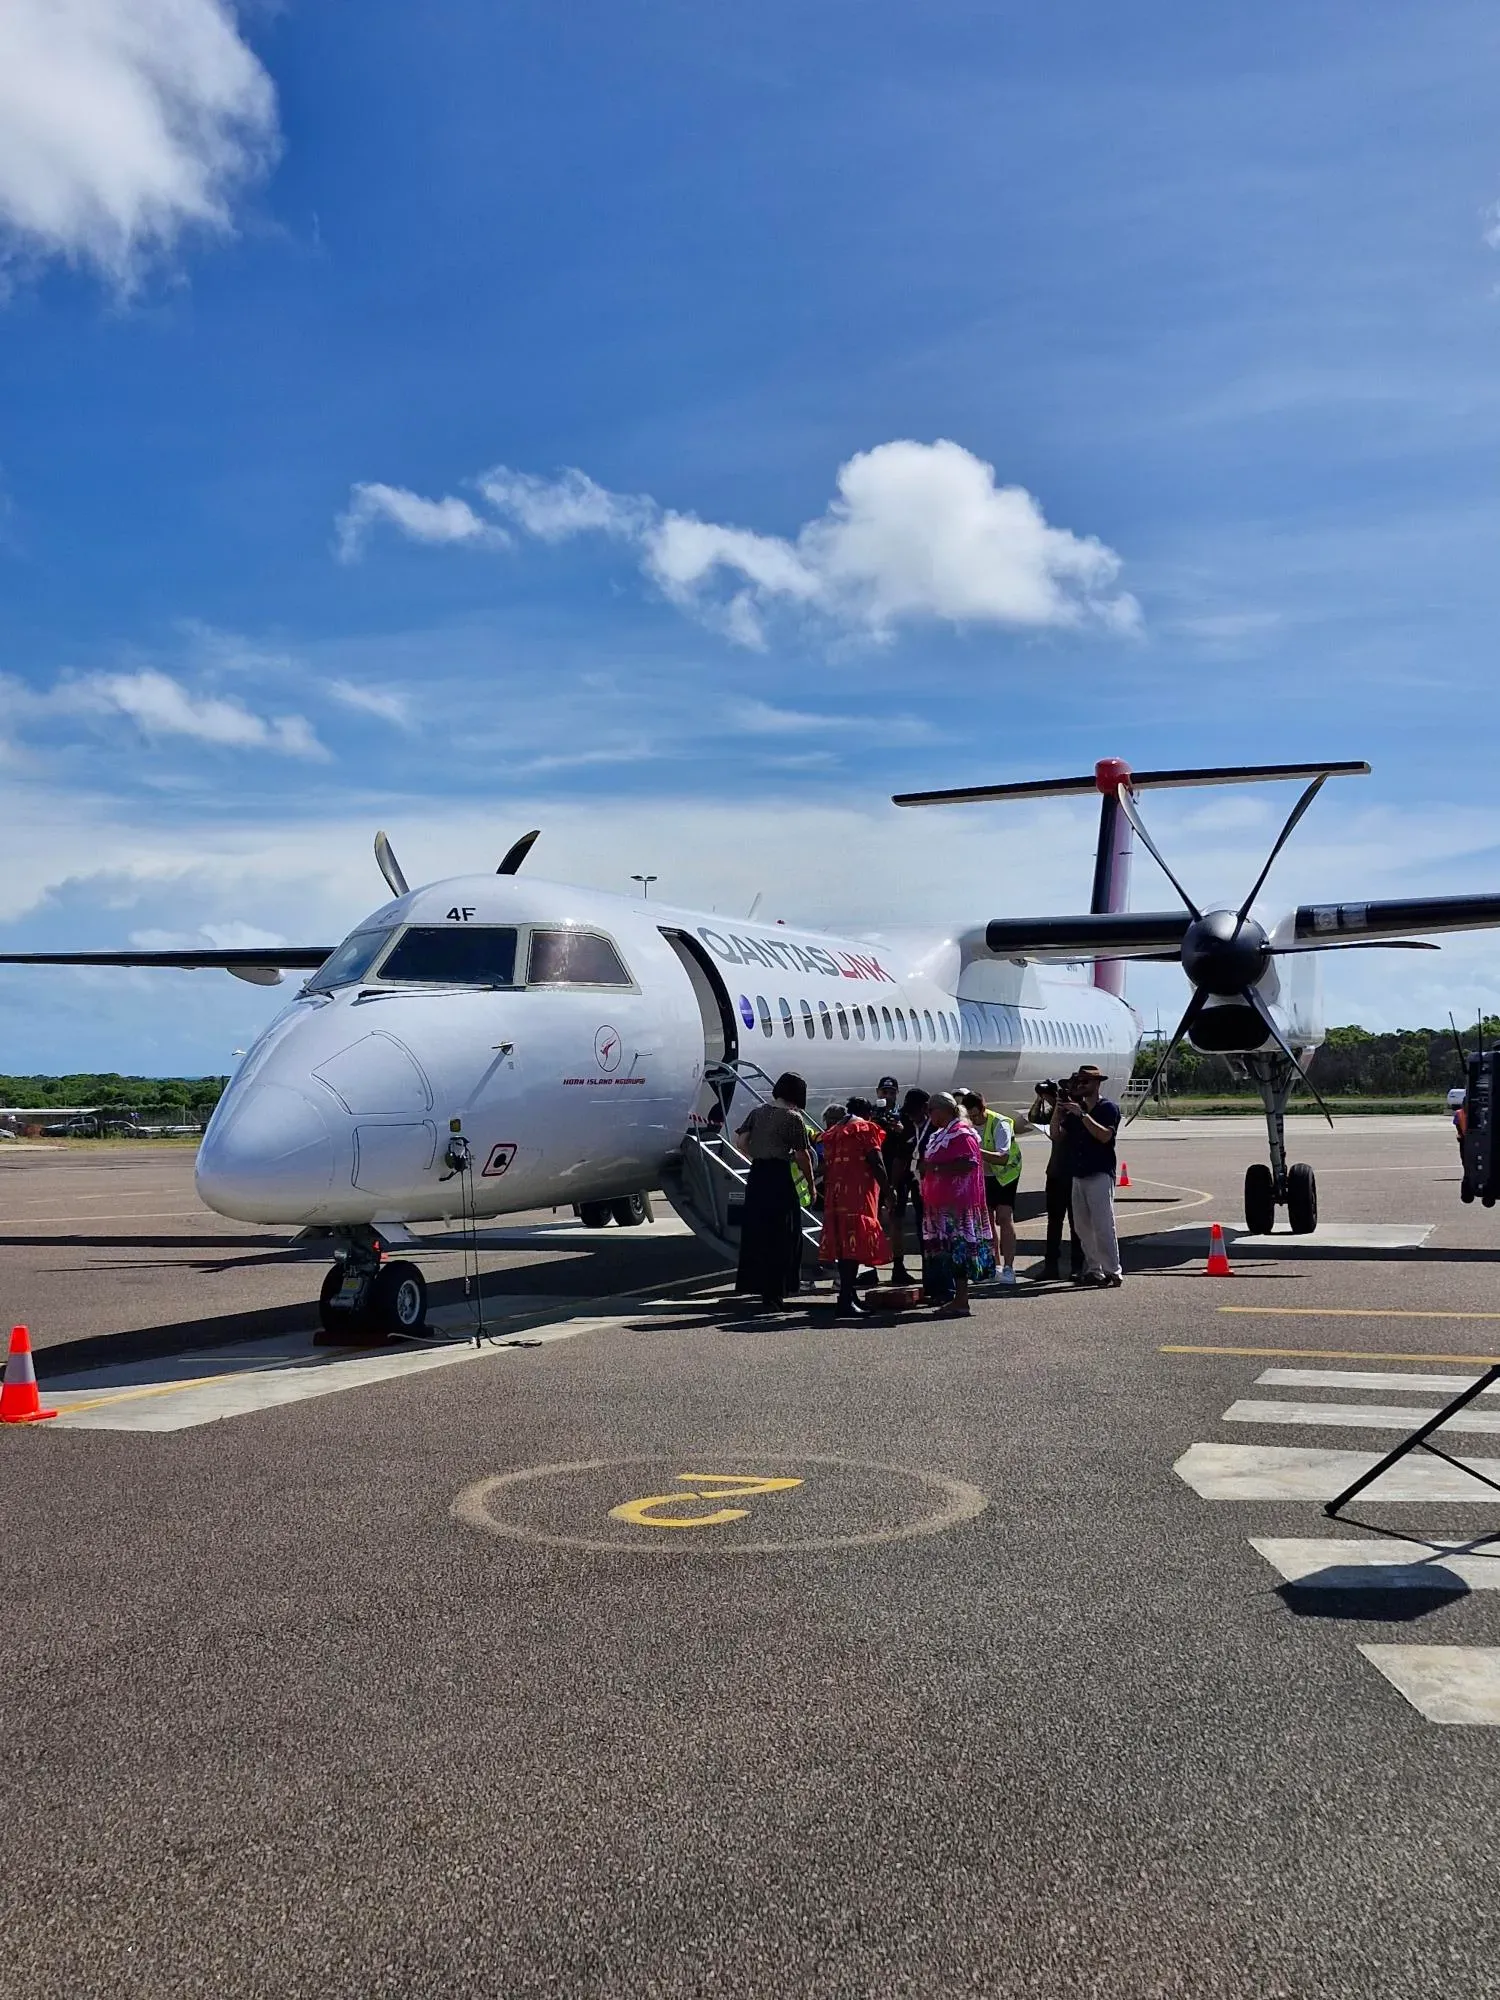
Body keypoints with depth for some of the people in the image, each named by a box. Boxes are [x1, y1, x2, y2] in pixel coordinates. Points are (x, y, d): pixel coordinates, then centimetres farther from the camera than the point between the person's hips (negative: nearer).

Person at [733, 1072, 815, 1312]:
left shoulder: (758, 1112, 9)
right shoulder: (793, 1118, -8)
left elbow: (741, 1141, 7)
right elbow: (802, 1156, -8)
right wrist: (810, 1183, 2)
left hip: (757, 1175, 6)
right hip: (779, 1178, -6)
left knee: (755, 1232, 13)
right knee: (780, 1237, 2)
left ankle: (756, 1284, 20)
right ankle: (773, 1293, 3)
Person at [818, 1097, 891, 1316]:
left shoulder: (831, 1132, 20)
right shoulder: (865, 1129, 1)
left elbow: (826, 1167, 17)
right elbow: (876, 1163, -8)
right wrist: (887, 1190, -3)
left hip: (835, 1196, 7)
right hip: (858, 1194, -7)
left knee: (842, 1244, 11)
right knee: (854, 1245, -10)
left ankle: (848, 1295, 19)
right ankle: (846, 1301, -16)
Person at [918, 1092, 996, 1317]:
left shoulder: (961, 1133, -11)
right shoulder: (939, 1134, 19)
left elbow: (968, 1163, -23)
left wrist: (935, 1167, -21)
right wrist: (926, 1167, 12)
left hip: (957, 1203, -10)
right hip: (942, 1202, 10)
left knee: (958, 1248, -9)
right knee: (948, 1249, 10)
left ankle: (961, 1301, -8)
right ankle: (957, 1299, 15)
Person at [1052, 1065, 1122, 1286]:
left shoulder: (1109, 1108, -3)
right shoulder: (1074, 1109, 16)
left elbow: (1105, 1135, -19)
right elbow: (1056, 1134, 9)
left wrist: (1082, 1114, -20)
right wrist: (1058, 1109, -4)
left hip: (1100, 1175, -7)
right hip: (1078, 1175, 7)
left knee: (1103, 1226, -11)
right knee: (1083, 1226, 6)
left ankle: (1112, 1271, -9)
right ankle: (1092, 1269, 11)